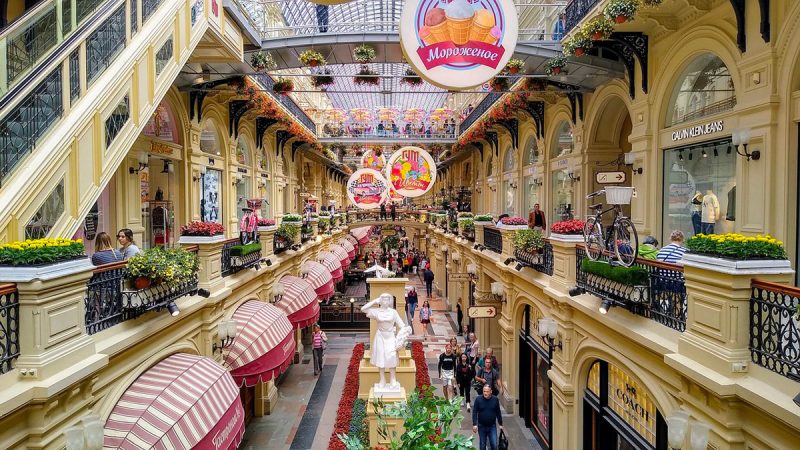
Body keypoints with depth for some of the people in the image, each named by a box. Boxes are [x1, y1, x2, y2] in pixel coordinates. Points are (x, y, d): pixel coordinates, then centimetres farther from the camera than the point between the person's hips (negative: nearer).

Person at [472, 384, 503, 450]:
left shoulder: (495, 399, -8)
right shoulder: (478, 399, -12)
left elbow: (498, 413, 2)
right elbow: (474, 412, -9)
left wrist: (500, 424, 7)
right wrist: (474, 424, -16)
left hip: (492, 426, 0)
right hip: (481, 426, 0)